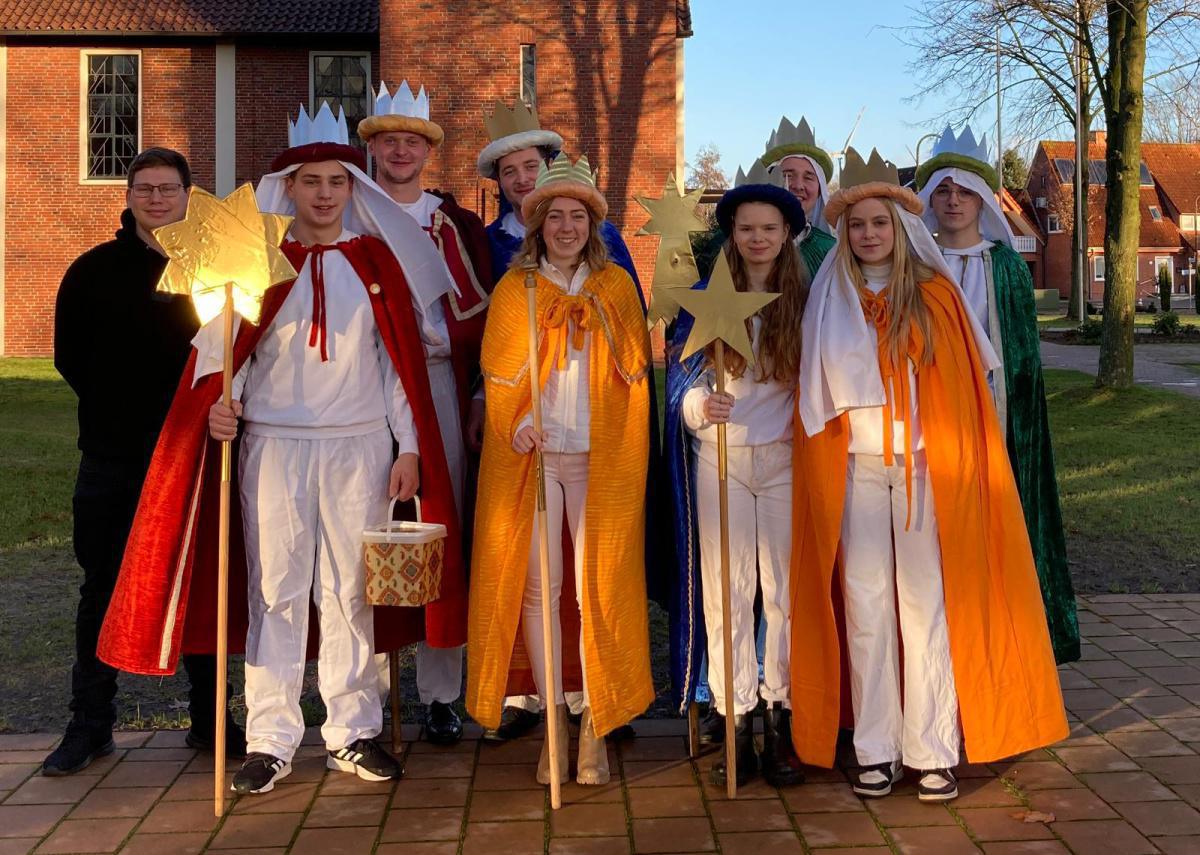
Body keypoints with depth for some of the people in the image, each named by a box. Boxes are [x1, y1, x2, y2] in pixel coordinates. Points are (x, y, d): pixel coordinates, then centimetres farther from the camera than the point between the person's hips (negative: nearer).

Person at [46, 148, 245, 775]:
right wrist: (117, 407, 3)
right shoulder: (95, 269, 5)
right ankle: (90, 724, 16)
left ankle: (210, 719, 17)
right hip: (113, 457, 0)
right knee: (103, 588, 6)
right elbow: (70, 356, 9)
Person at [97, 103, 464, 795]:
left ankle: (353, 732, 15)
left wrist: (410, 447, 2)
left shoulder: (378, 261, 7)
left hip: (359, 447, 1)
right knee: (276, 590, 2)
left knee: (351, 589, 5)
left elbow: (401, 359, 7)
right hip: (272, 445, 0)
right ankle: (272, 740, 9)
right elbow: (223, 348, 6)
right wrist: (218, 402, -15)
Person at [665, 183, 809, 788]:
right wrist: (702, 406, -21)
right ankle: (735, 722, 7)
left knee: (785, 589, 1)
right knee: (725, 589, 0)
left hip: (785, 459, 1)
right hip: (720, 459, 0)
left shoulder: (804, 302, 7)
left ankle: (779, 721, 10)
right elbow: (684, 382, 0)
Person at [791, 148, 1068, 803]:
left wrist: (955, 469, -6)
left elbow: (963, 390, 1)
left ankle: (933, 750, 4)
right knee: (865, 603, 2)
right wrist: (823, 471, 1)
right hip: (855, 471, 2)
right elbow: (816, 402, 8)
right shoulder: (829, 302, 8)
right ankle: (875, 750, 9)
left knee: (925, 603, -2)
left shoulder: (934, 296, 3)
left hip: (924, 470, -1)